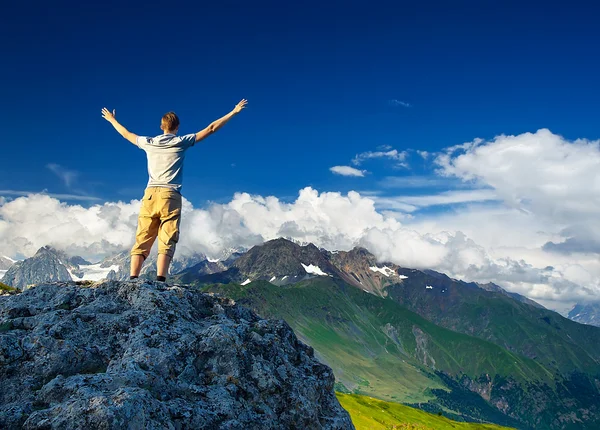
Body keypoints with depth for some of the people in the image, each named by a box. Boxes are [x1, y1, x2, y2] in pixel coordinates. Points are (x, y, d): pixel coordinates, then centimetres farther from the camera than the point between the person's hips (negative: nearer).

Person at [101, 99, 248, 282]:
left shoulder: (149, 143, 16)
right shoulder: (181, 142, 6)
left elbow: (126, 134, 34)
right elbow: (211, 129, 8)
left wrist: (112, 120, 53)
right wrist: (234, 112, 14)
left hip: (150, 195, 3)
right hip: (170, 196, -3)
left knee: (142, 242, 2)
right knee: (166, 243, -8)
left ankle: (133, 279, -9)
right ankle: (160, 280, -21)